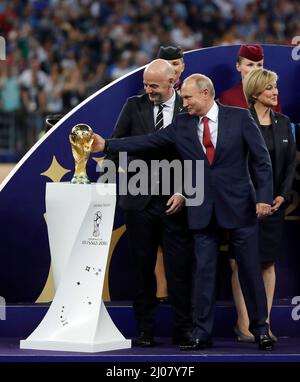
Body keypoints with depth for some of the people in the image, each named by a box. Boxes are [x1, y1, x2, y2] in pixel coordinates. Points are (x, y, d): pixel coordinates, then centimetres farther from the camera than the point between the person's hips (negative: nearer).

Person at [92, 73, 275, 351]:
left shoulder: (239, 118, -4)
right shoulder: (182, 125, 5)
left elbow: (262, 159, -4)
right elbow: (147, 142, 3)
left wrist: (264, 197, -11)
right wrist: (107, 145, -2)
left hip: (239, 204, -3)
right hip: (202, 210, 3)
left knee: (250, 268, 4)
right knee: (203, 270, 3)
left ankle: (260, 328, 15)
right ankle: (202, 333, 8)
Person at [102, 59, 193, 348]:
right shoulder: (134, 105, 5)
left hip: (175, 200, -2)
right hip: (139, 198, 2)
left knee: (178, 267, -1)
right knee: (142, 267, 6)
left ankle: (183, 330, 7)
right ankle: (144, 329, 12)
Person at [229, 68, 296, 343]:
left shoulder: (283, 123, 9)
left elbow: (290, 162, 10)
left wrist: (283, 195, -2)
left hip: (274, 203, 5)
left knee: (269, 263, 6)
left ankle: (264, 323, 10)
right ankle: (244, 323, 2)